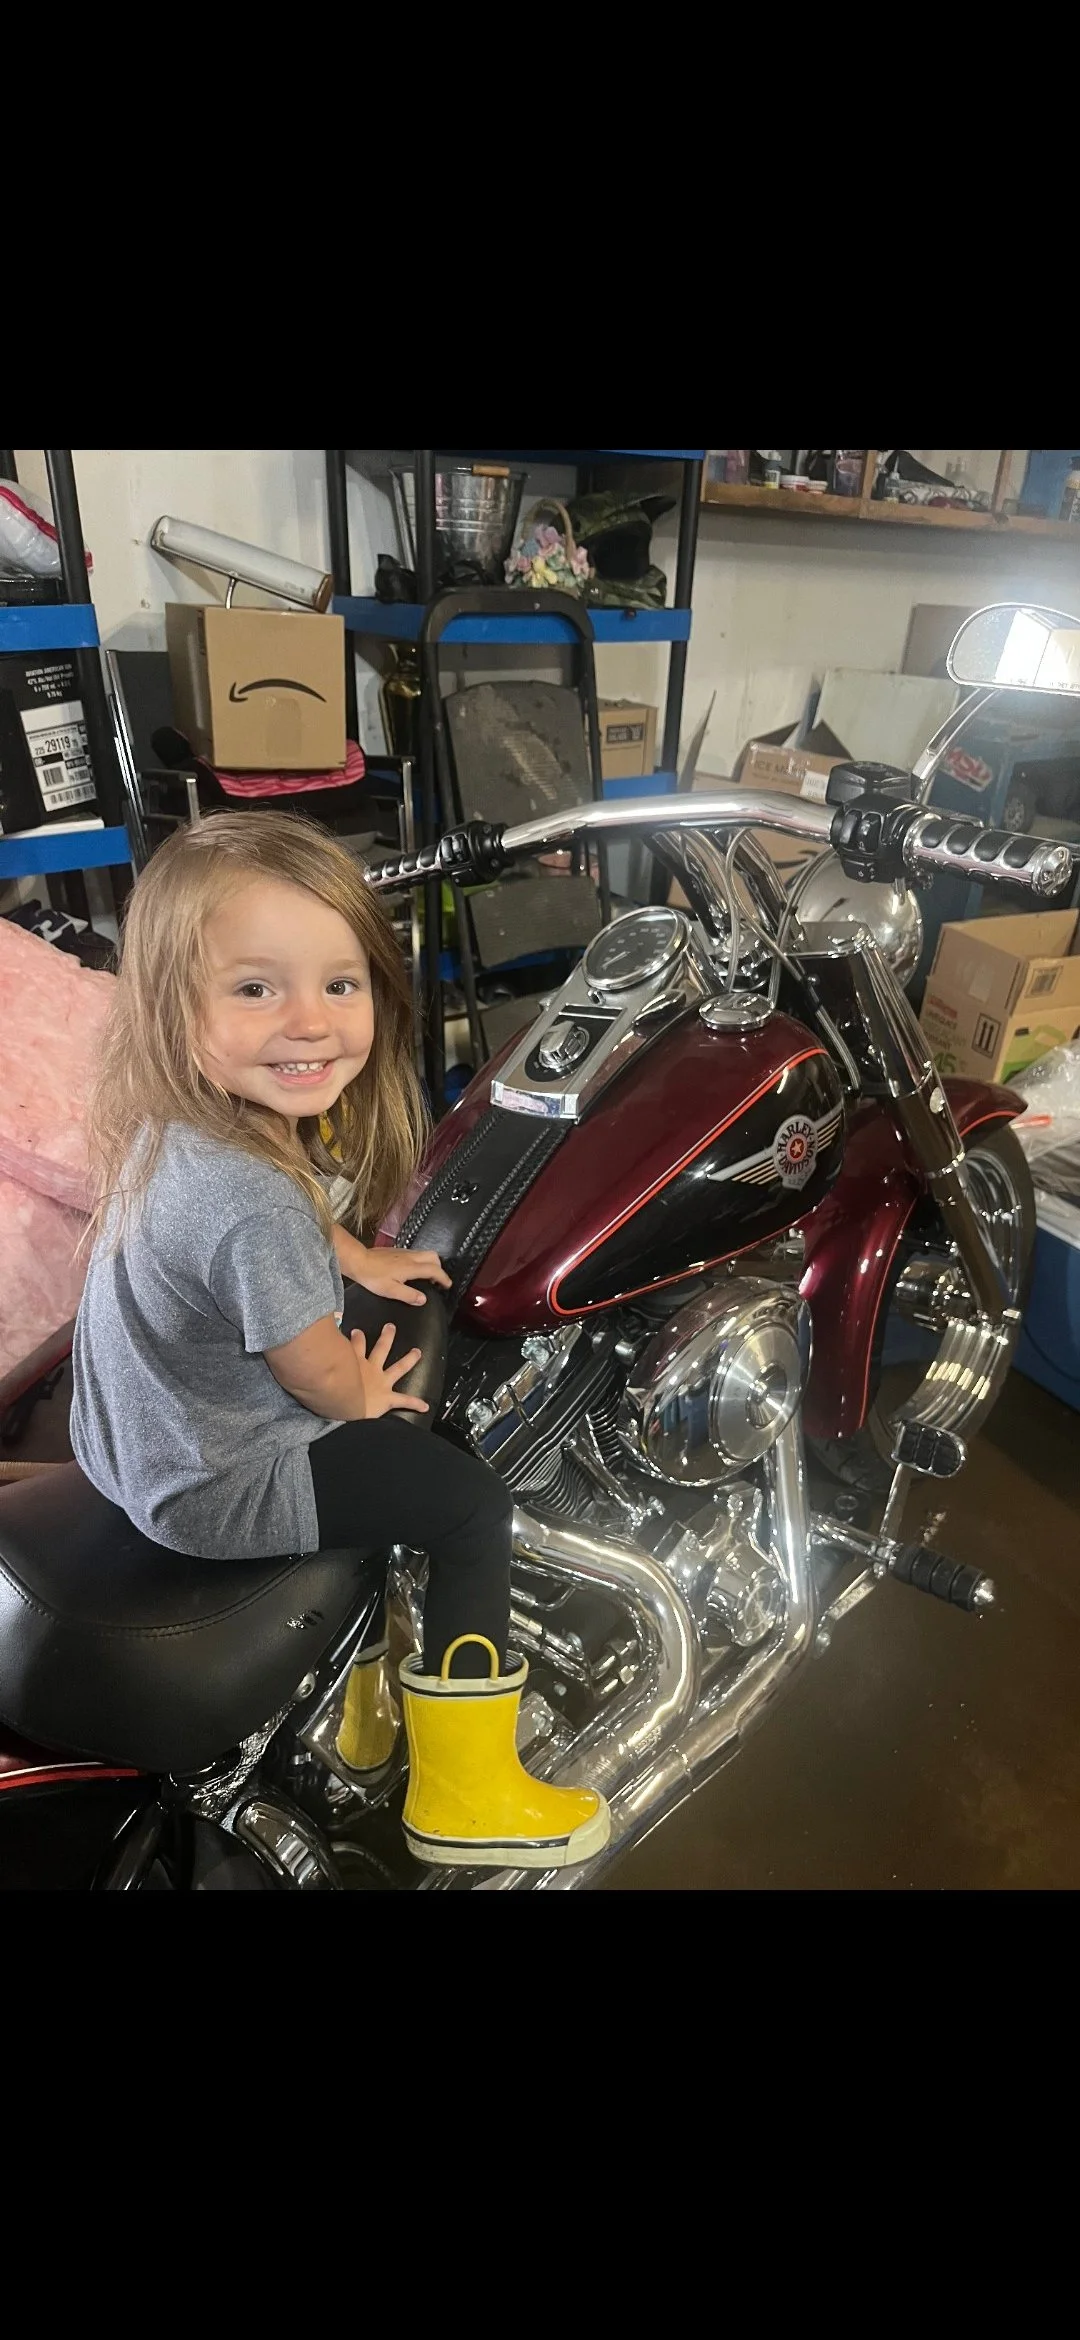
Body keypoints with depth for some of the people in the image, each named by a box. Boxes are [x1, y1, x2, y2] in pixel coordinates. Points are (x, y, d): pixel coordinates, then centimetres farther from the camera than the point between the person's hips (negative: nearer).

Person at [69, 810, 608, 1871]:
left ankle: (361, 1700, 44)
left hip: (138, 1437, 9)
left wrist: (361, 1259, 14)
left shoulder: (176, 1122, -9)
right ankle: (461, 1797, 16)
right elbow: (322, 1374, -22)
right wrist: (368, 1395, -2)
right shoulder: (252, 1202, -38)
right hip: (216, 1486, -9)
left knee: (389, 1456, 29)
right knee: (473, 1506, 0)